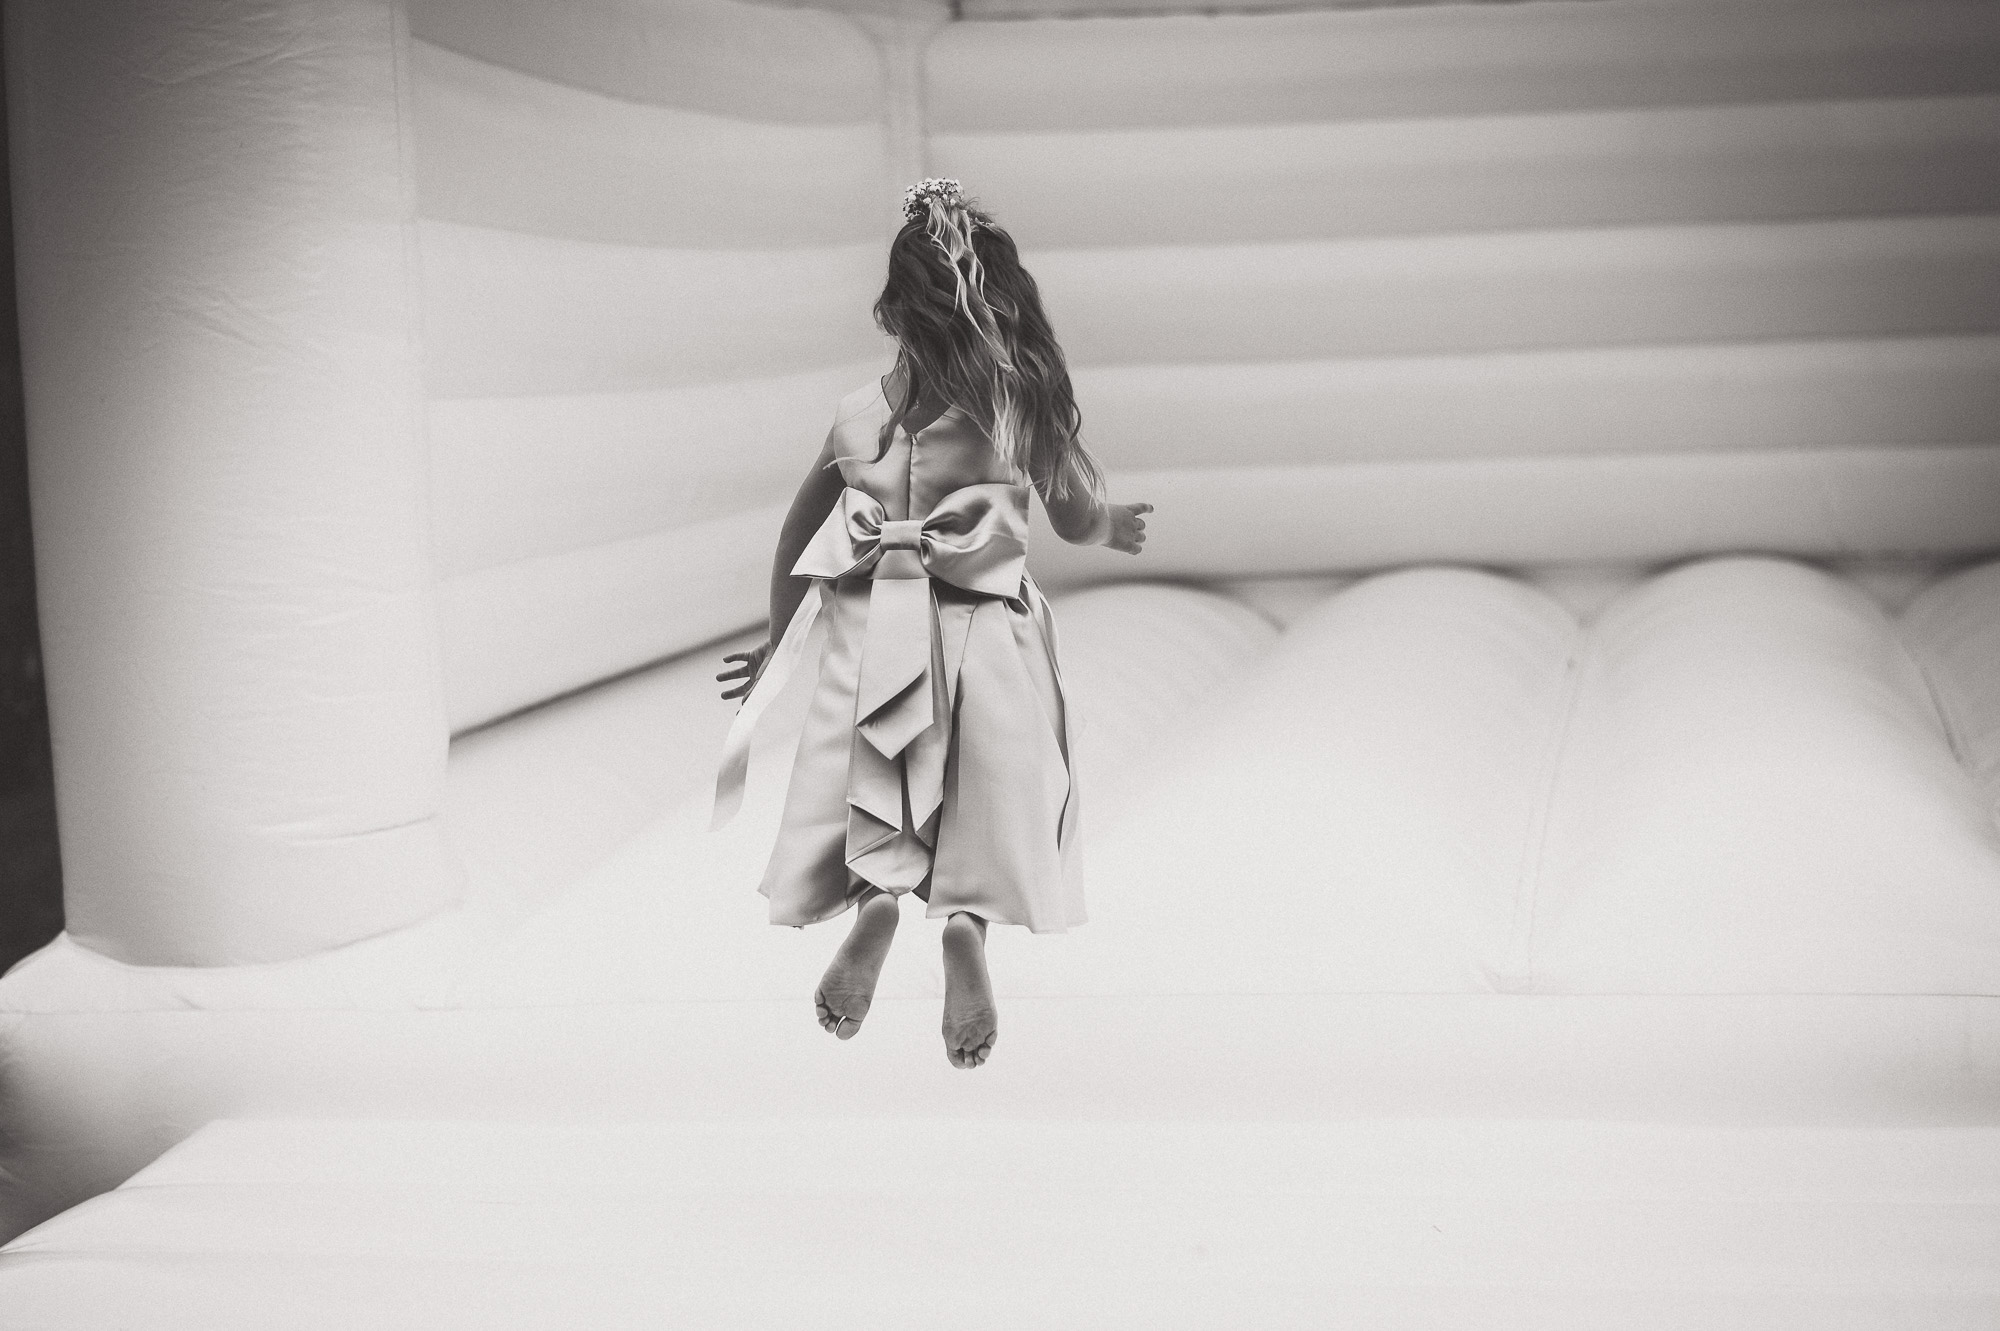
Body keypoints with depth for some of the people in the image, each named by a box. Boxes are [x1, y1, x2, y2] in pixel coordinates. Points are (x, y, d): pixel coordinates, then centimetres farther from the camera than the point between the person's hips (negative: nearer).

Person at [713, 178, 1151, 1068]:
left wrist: (778, 642, 25)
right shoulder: (1027, 403, -2)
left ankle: (877, 894, -24)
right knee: (978, 813, 8)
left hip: (875, 633, 1)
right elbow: (1080, 523, 9)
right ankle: (967, 917, -23)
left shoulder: (855, 418, 3)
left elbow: (795, 546, 11)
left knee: (875, 815, 10)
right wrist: (1120, 524, 32)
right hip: (988, 633, 0)